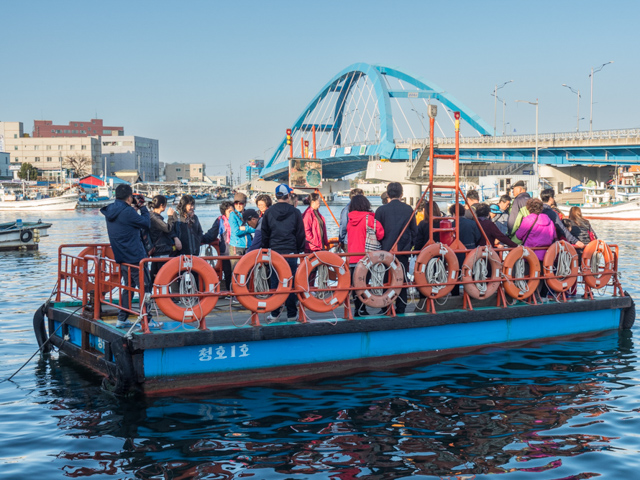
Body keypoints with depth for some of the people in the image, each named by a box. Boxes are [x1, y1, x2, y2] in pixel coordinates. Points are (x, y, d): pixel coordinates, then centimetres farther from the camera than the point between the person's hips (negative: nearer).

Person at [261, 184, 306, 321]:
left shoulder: (268, 213, 3)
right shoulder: (295, 212, -1)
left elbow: (264, 235, 7)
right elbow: (301, 234, 2)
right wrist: (300, 252, 10)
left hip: (274, 253, 2)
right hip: (291, 253, -1)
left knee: (275, 283, 6)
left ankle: (274, 313, 8)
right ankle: (292, 314, 5)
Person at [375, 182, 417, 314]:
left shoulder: (381, 210, -7)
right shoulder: (408, 209, 1)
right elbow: (414, 231, 7)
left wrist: (380, 247, 10)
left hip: (386, 250, -2)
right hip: (404, 249, 2)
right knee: (402, 279, 9)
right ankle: (401, 308, 10)